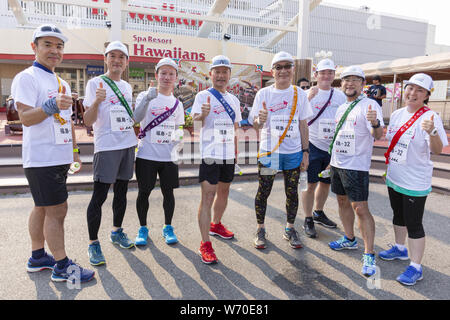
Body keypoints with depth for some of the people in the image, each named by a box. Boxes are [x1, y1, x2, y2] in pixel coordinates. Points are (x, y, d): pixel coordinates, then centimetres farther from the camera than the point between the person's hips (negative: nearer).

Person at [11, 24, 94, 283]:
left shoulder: (62, 84, 19)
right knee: (57, 210, -6)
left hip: (60, 158, 8)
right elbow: (25, 118, -16)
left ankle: (38, 257, 29)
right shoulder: (27, 78, -6)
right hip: (42, 158, -8)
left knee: (43, 208, 16)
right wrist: (52, 106, -31)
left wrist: (75, 150, 20)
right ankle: (62, 266, 5)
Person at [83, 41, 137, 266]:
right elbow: (88, 121, -11)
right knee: (99, 195, -6)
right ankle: (93, 243, 6)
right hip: (106, 146, -6)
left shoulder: (127, 86, 14)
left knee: (121, 191, 14)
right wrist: (97, 101, -27)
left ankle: (117, 231, 30)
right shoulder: (95, 83, -4)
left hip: (128, 144, 6)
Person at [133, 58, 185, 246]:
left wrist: (177, 143, 2)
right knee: (144, 192, 5)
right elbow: (136, 119, -17)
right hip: (147, 154, -2)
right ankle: (143, 228, 22)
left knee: (168, 192, 7)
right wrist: (147, 99, -31)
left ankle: (168, 228, 23)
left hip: (169, 156, 3)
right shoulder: (145, 96, 1)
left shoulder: (177, 103, 11)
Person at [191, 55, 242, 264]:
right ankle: (205, 244, -3)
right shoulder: (203, 96, -4)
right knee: (208, 197, -9)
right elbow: (194, 119, -18)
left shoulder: (234, 100, 13)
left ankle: (216, 224, 40)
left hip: (229, 155, 7)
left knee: (224, 192, 18)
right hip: (210, 154, -6)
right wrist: (202, 115, -40)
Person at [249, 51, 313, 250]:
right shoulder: (264, 94, -1)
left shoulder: (300, 94, 4)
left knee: (292, 192, 10)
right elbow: (255, 125, -3)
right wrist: (260, 120, -27)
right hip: (268, 151, -1)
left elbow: (303, 125, 8)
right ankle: (260, 229, 23)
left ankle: (290, 229, 28)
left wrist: (305, 152, 4)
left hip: (293, 153, 2)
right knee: (263, 192, 5)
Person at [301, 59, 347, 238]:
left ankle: (318, 212, 36)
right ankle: (308, 220, 13)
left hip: (333, 147, 5)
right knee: (310, 184, -1)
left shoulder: (340, 96, 10)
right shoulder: (308, 94, -3)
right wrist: (308, 98, -28)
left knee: (326, 182, 16)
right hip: (313, 145, -5)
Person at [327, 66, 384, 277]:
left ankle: (369, 255, 1)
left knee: (360, 208, -8)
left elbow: (378, 136, -22)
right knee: (342, 201, 16)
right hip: (337, 163, 8)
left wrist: (376, 124, -38)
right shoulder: (341, 108, 13)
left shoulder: (370, 105, -10)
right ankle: (349, 239, 33)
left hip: (356, 165, -8)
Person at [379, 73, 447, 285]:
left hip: (415, 182, -7)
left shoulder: (430, 118, -16)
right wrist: (389, 168, 12)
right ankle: (400, 249, 43)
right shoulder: (397, 114, 4)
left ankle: (416, 268, 13)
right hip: (394, 178, 7)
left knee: (414, 224, 0)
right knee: (398, 215, 22)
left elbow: (437, 150, -26)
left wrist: (432, 132, -43)